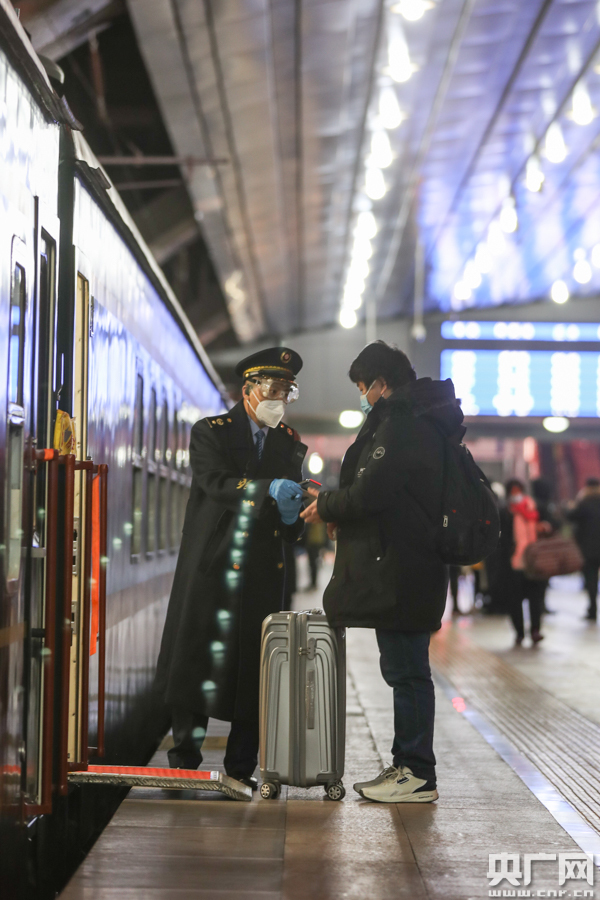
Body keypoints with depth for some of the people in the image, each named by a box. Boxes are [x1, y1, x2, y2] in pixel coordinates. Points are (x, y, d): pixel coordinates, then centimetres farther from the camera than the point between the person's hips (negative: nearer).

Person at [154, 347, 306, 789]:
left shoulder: (290, 445, 16)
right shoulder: (211, 432, 4)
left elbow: (295, 528, 16)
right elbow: (216, 483, -15)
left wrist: (292, 515, -8)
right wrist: (269, 488, -28)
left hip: (262, 575, 3)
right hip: (210, 567, -3)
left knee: (252, 671, 0)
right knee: (196, 660, -1)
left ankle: (242, 768, 9)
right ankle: (186, 754, 14)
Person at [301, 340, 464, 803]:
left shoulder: (400, 423, -15)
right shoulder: (420, 421, 19)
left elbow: (370, 492, -21)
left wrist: (326, 507, -3)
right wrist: (336, 504, 14)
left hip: (399, 570, -11)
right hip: (410, 569, 11)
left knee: (406, 670, -6)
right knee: (406, 670, 14)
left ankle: (417, 774, 0)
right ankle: (409, 766, 21)